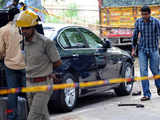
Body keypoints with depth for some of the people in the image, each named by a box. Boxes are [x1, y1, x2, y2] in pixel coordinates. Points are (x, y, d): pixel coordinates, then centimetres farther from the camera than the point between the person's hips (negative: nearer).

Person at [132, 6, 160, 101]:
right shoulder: (138, 22, 1)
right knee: (143, 71, -5)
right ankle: (146, 94, -2)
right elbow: (135, 36, 10)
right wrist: (133, 49, 8)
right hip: (142, 49, 2)